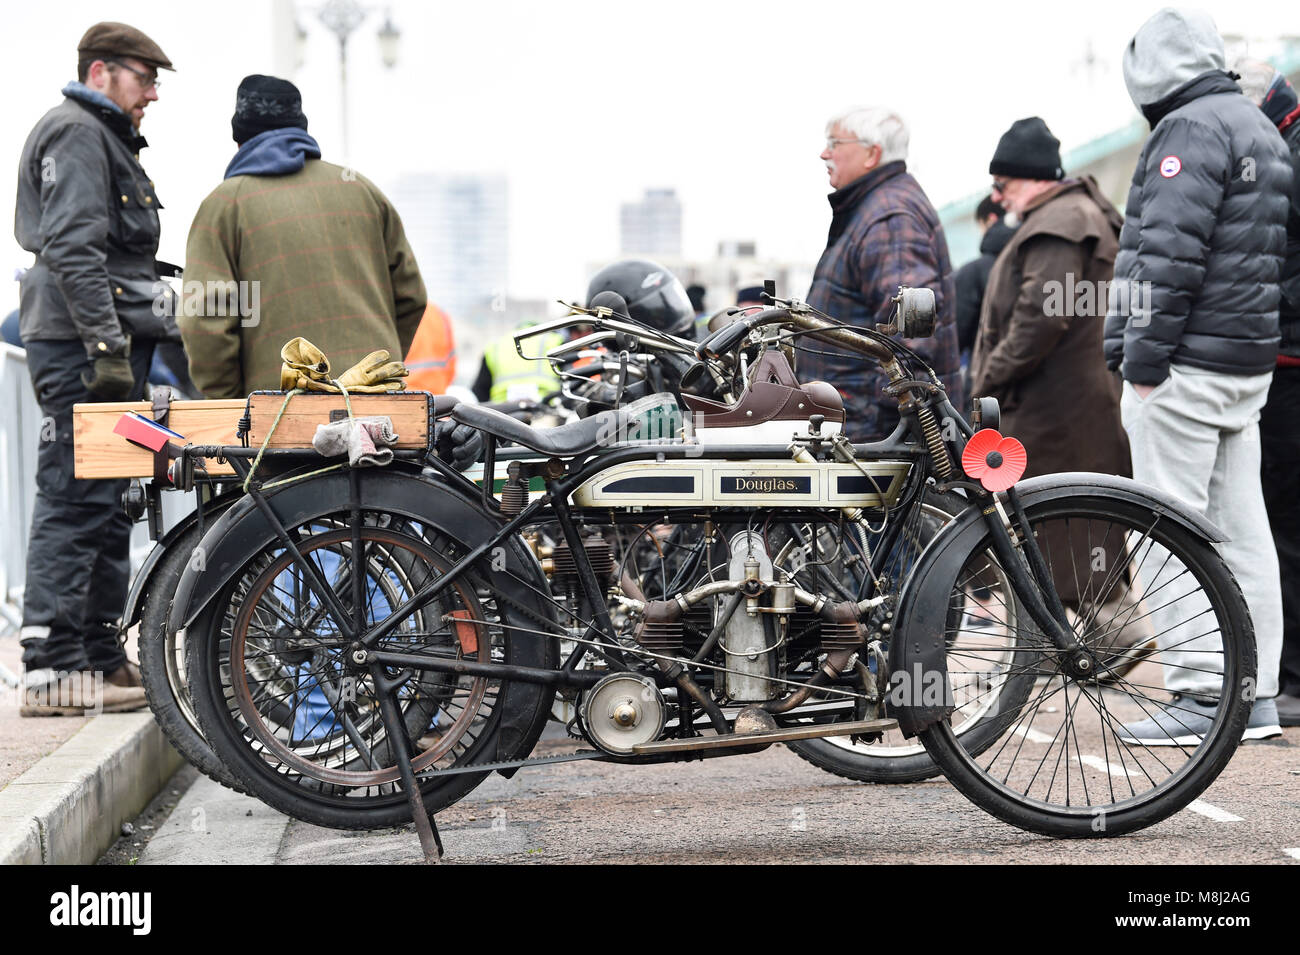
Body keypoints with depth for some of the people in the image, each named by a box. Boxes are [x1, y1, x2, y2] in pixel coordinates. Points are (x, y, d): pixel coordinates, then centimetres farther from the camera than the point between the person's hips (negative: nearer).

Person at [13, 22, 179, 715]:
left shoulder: (105, 139, 25)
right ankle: (52, 669, -12)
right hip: (80, 348, -11)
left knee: (105, 505, 12)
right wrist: (107, 348, -25)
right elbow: (73, 251, -20)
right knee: (75, 502, -12)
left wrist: (137, 341, 26)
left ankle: (99, 655, 18)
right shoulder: (76, 135, -9)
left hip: (106, 347, 11)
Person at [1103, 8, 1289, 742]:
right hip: (1249, 361, 10)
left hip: (1186, 368, -10)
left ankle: (1202, 694, -8)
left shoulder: (1192, 128, -11)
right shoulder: (1262, 128, 20)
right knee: (1240, 529, 10)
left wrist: (1145, 357, -17)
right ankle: (1255, 696, 13)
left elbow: (1170, 252, -19)